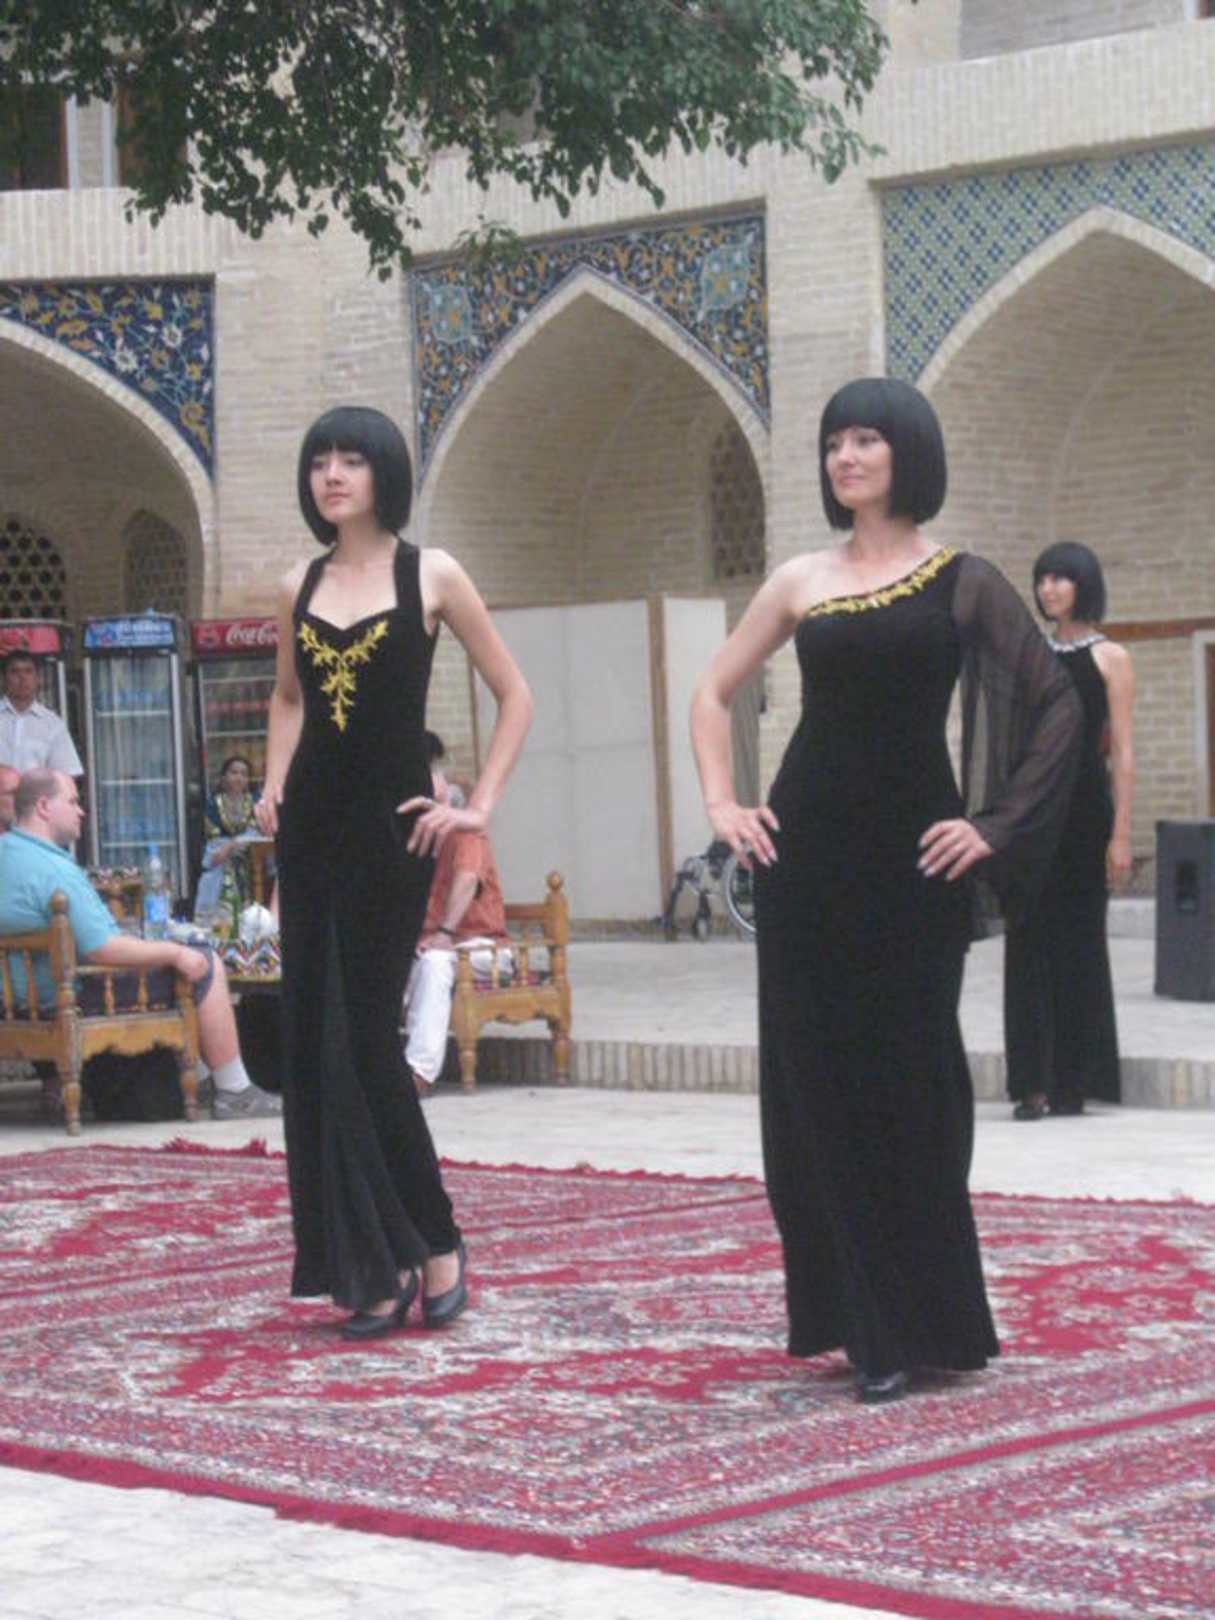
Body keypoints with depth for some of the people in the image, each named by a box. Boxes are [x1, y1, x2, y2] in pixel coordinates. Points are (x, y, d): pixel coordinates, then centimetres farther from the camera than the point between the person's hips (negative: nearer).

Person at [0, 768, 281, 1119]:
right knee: (206, 966, -7)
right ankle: (234, 1093, -2)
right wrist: (173, 952, -16)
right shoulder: (53, 871, -26)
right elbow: (102, 949, -27)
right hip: (74, 994, -11)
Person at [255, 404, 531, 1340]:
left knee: (367, 1039, -7)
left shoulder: (430, 575, -2)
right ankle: (369, 1262, 8)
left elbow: (515, 695, 1)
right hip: (312, 827, 5)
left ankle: (428, 1246, 6)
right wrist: (276, 783, 11)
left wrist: (481, 805, -6)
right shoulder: (300, 587, 10)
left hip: (393, 825, -5)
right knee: (317, 1039, 2)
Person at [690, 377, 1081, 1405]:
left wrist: (1000, 826, -9)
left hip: (913, 856, -3)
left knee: (910, 1085, 0)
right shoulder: (802, 583, 9)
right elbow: (714, 693, 18)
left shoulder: (961, 583, 1)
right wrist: (721, 802, 6)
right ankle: (861, 1321, 11)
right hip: (807, 853, 3)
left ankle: (926, 1322, 9)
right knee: (820, 1083, 3)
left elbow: (1056, 705, -3)